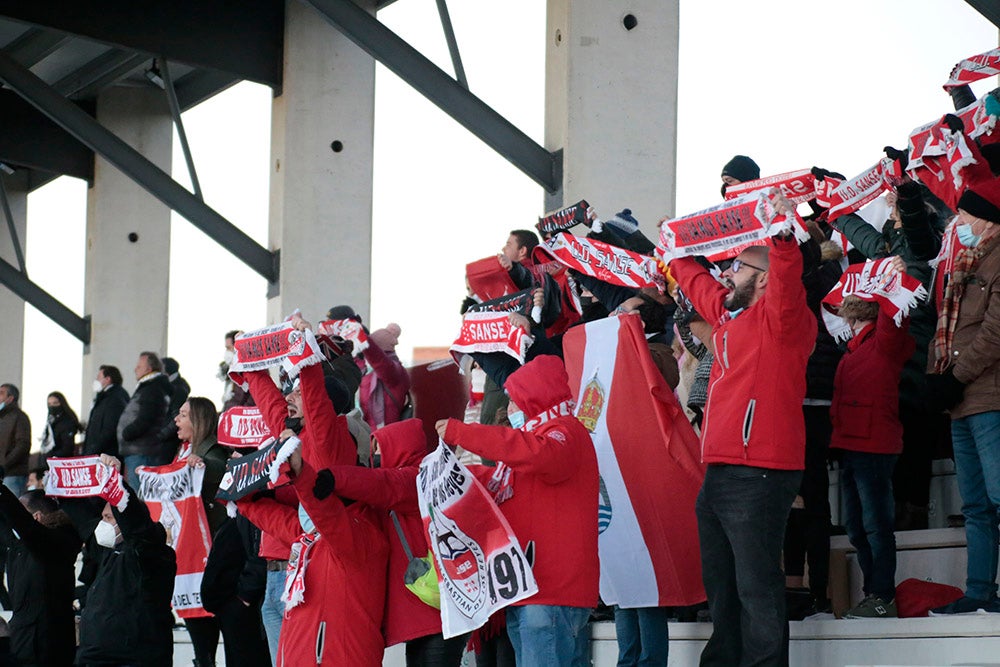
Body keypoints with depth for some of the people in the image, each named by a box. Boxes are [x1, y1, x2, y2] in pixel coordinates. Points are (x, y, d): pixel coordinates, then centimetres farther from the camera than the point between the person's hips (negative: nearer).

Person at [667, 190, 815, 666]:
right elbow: (698, 283, 37)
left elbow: (786, 277, -27)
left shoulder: (780, 316, -7)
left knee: (756, 585, -13)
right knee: (721, 585, 15)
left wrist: (781, 233, -41)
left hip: (758, 474, -10)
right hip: (719, 473, 10)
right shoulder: (730, 314, 19)